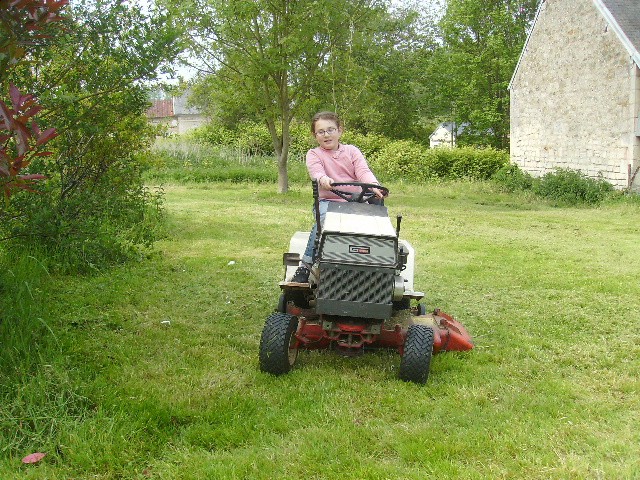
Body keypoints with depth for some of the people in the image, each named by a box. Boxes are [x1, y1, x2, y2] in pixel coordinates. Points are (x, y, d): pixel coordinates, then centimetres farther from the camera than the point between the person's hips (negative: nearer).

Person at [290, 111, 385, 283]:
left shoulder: (352, 151, 17)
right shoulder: (313, 154, 12)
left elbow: (363, 171, 0)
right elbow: (316, 171, -11)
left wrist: (374, 185, -23)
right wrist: (323, 179, -37)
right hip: (327, 201, -2)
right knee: (324, 218, -35)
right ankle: (306, 265, -33)